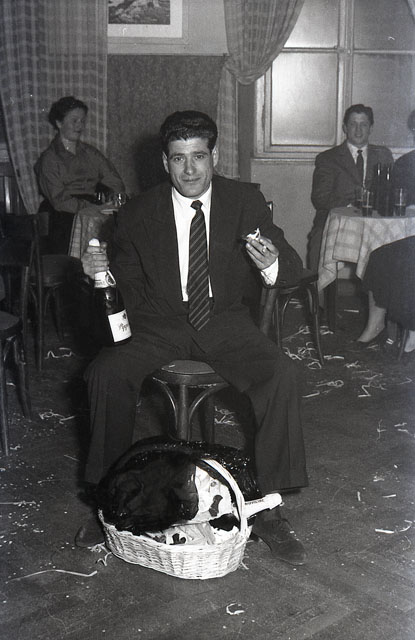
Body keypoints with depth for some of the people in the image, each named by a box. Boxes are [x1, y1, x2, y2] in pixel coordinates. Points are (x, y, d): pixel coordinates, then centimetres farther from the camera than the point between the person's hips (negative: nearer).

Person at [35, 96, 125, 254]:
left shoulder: (90, 153, 19)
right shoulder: (49, 159, 2)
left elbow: (115, 182, 12)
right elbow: (59, 200, -9)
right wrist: (93, 208, -20)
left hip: (92, 208, 4)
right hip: (63, 217, -4)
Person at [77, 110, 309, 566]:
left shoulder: (246, 202, 0)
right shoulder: (138, 214, 1)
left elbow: (292, 269, -3)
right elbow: (127, 285, 7)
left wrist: (272, 263, -28)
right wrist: (100, 272, -16)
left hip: (225, 324, 0)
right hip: (159, 328, 0)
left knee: (282, 376, -27)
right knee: (106, 374, -27)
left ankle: (268, 507, -13)